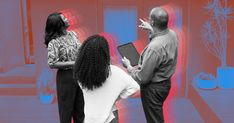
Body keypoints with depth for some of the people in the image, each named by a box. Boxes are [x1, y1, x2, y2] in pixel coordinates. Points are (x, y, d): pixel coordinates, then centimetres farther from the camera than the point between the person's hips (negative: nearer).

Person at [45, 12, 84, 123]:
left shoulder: (72, 34, 3)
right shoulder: (54, 42, -16)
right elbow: (52, 63, -20)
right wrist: (73, 63, -21)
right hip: (66, 76, -6)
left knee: (80, 104, 17)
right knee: (67, 106, 9)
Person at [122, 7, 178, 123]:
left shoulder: (154, 48, -36)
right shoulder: (172, 34, -10)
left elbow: (142, 78, -25)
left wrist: (128, 66, -9)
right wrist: (151, 29, 24)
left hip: (153, 88, -8)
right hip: (165, 82, 8)